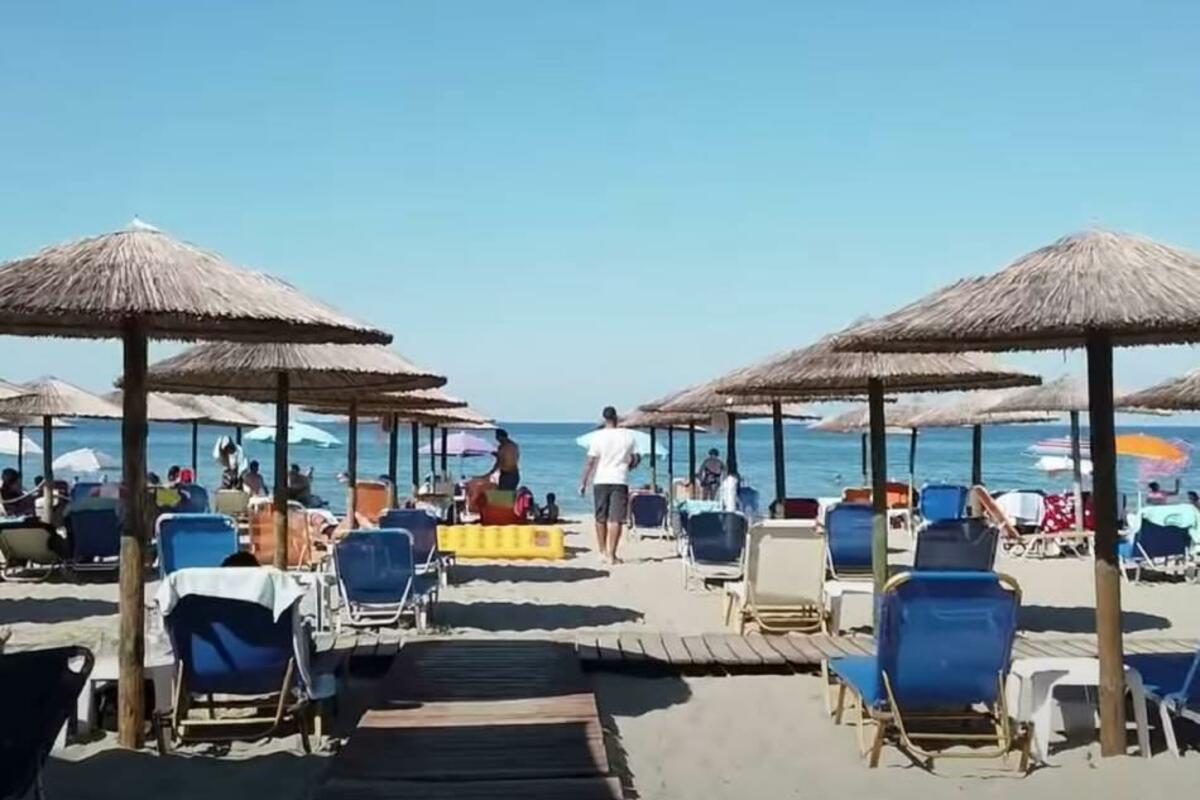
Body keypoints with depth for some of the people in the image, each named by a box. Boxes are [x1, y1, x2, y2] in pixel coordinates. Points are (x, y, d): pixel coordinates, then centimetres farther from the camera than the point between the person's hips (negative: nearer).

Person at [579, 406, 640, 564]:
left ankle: (603, 551, 23)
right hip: (620, 480, 0)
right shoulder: (628, 436, 1)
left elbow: (590, 461, -7)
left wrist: (583, 482, -2)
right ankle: (611, 554, -6)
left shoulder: (598, 436, -5)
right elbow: (636, 459, 5)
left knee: (601, 518, 13)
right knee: (616, 519, -2)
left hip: (601, 480, 0)